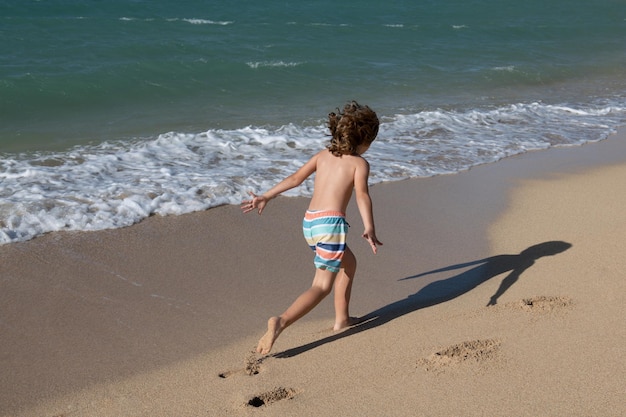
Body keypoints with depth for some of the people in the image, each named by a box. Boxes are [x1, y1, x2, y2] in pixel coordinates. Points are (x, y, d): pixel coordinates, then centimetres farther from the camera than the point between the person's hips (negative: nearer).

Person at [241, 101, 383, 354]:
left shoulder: (323, 155, 17)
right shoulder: (359, 163, 2)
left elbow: (296, 178, 12)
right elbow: (362, 196, -12)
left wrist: (266, 197, 14)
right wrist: (369, 230, -19)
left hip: (309, 222, 8)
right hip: (331, 222, -8)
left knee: (348, 263, 29)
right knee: (323, 286, -7)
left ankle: (342, 319, 34)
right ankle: (281, 322, -28)